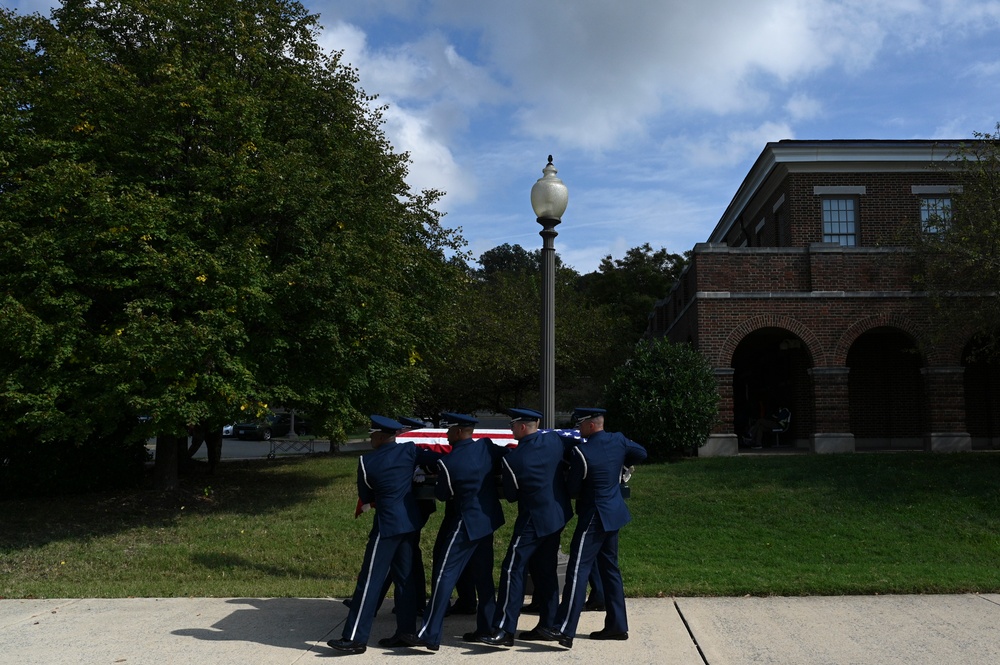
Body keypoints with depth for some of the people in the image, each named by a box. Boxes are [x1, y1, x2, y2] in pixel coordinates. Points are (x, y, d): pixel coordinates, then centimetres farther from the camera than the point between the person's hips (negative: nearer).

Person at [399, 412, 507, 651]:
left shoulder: (448, 462, -19)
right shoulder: (487, 447, -4)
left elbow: (441, 494, -6)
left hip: (465, 524, -7)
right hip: (488, 521, 7)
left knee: (444, 576, -3)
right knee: (483, 576, 16)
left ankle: (430, 634, -2)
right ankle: (487, 628, 22)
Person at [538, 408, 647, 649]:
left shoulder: (582, 452, -20)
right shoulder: (618, 441, 0)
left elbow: (572, 489, -12)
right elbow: (641, 453, 19)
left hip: (594, 516, -8)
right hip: (615, 513, 8)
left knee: (578, 569, -8)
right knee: (609, 568, 16)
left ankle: (564, 630, -9)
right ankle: (617, 626, 21)